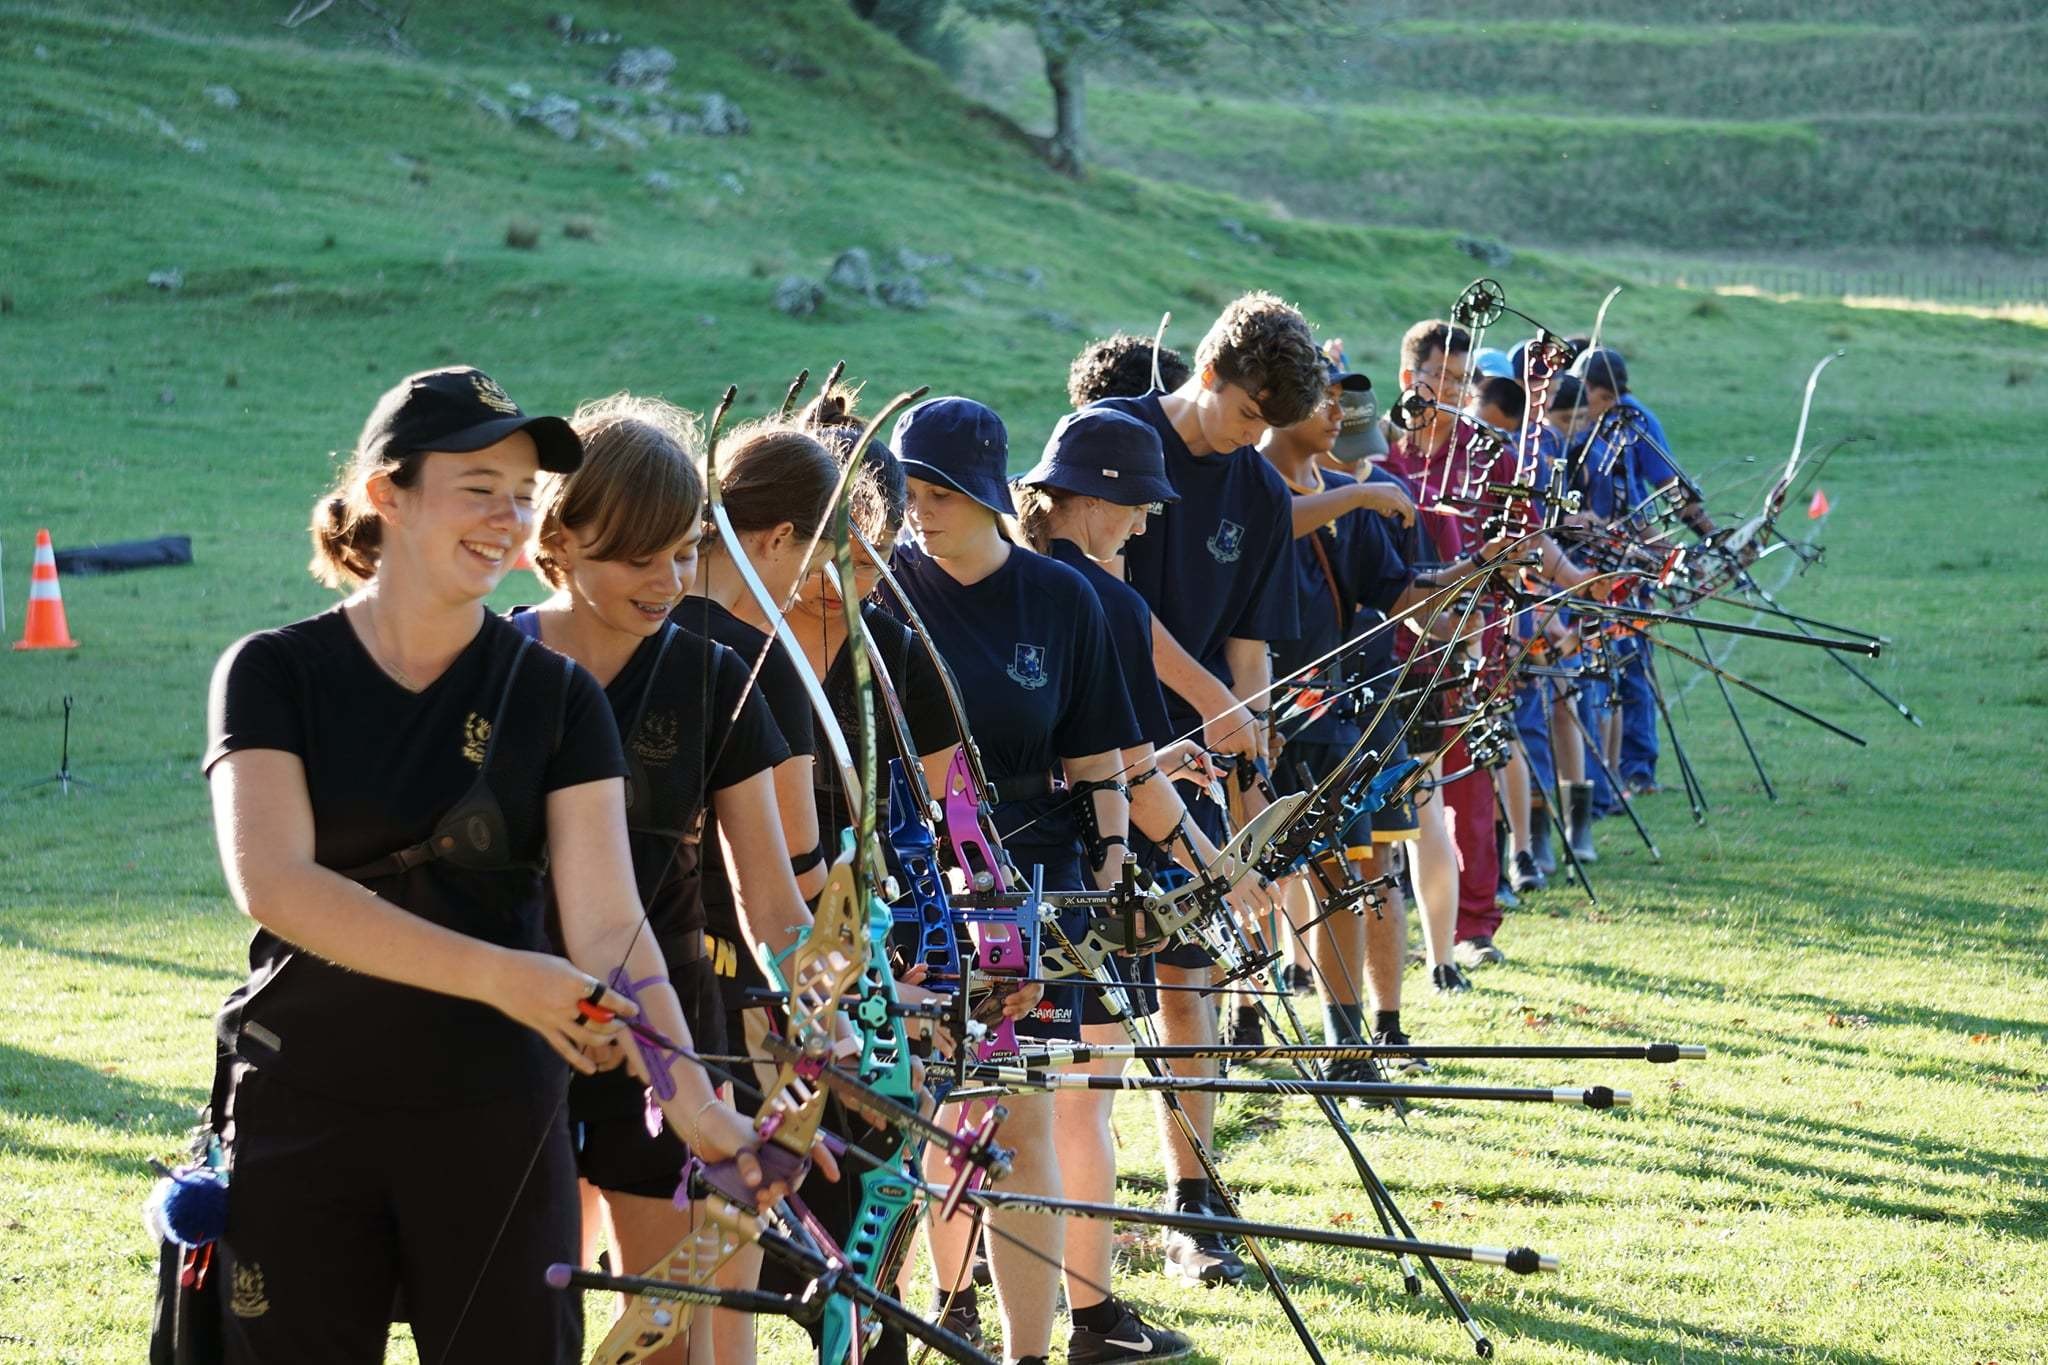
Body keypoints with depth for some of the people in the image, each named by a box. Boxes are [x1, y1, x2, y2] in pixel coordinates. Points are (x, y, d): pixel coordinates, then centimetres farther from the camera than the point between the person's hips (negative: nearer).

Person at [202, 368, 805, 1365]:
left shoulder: (554, 697, 3)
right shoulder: (276, 673, -1)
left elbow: (609, 926, -7)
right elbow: (271, 882, -16)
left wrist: (694, 1104, -23)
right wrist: (500, 975, -23)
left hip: (496, 1125, 1)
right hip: (302, 1122, -1)